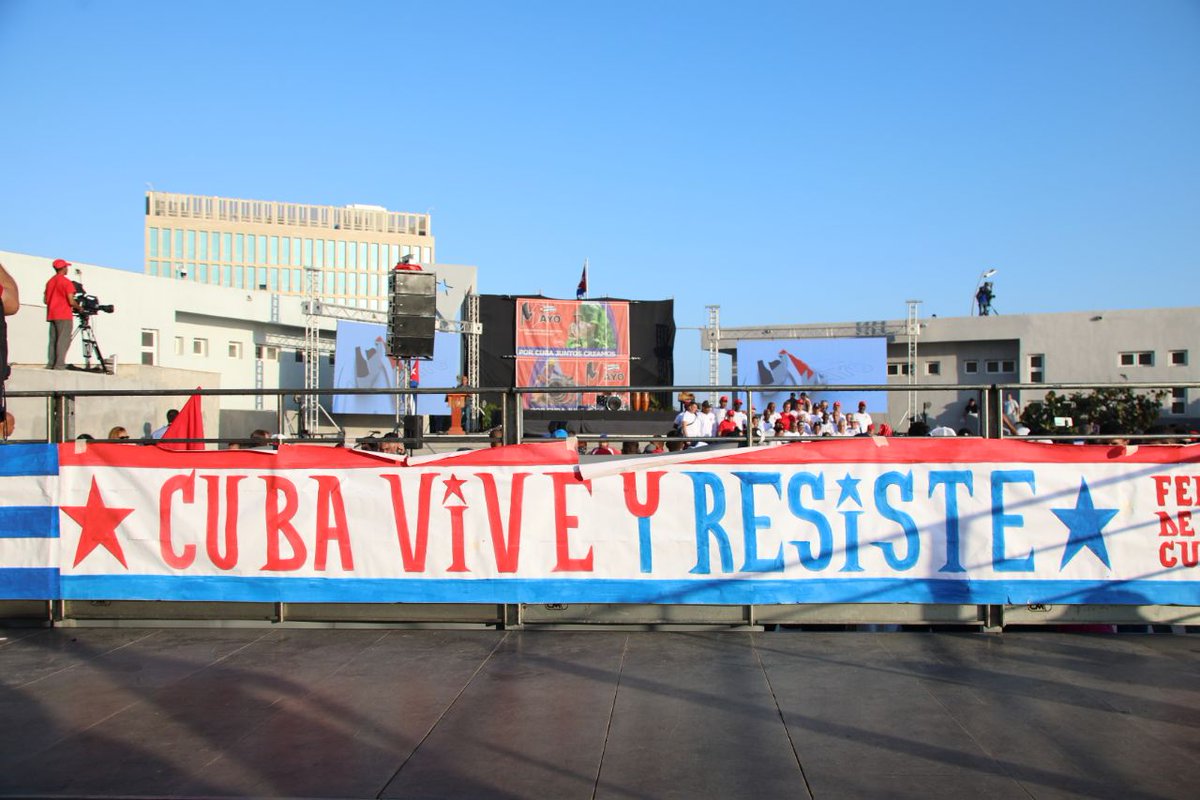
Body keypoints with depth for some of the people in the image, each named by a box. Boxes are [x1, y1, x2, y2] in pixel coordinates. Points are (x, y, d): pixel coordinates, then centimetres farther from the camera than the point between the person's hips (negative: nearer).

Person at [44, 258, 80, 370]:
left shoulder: (50, 281, 13)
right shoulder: (66, 282, -9)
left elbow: (45, 300, 15)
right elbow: (71, 301, -15)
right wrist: (78, 307, 3)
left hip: (52, 315, 7)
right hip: (64, 316, -7)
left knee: (53, 340, 9)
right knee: (63, 340, -7)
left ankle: (50, 365, 5)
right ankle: (59, 365, -13)